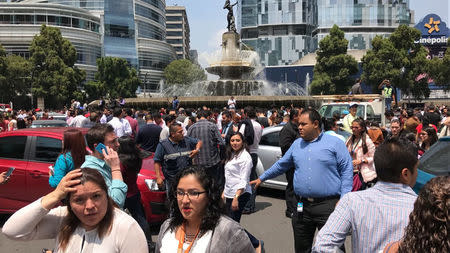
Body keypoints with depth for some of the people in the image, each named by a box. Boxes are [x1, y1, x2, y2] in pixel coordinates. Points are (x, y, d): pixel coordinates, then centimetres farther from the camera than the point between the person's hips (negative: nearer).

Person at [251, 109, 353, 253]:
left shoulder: (335, 143, -1)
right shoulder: (297, 144, 13)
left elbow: (347, 170, -4)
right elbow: (281, 165, 22)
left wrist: (343, 199, -11)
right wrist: (262, 178, 25)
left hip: (328, 206, -4)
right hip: (302, 207, 5)